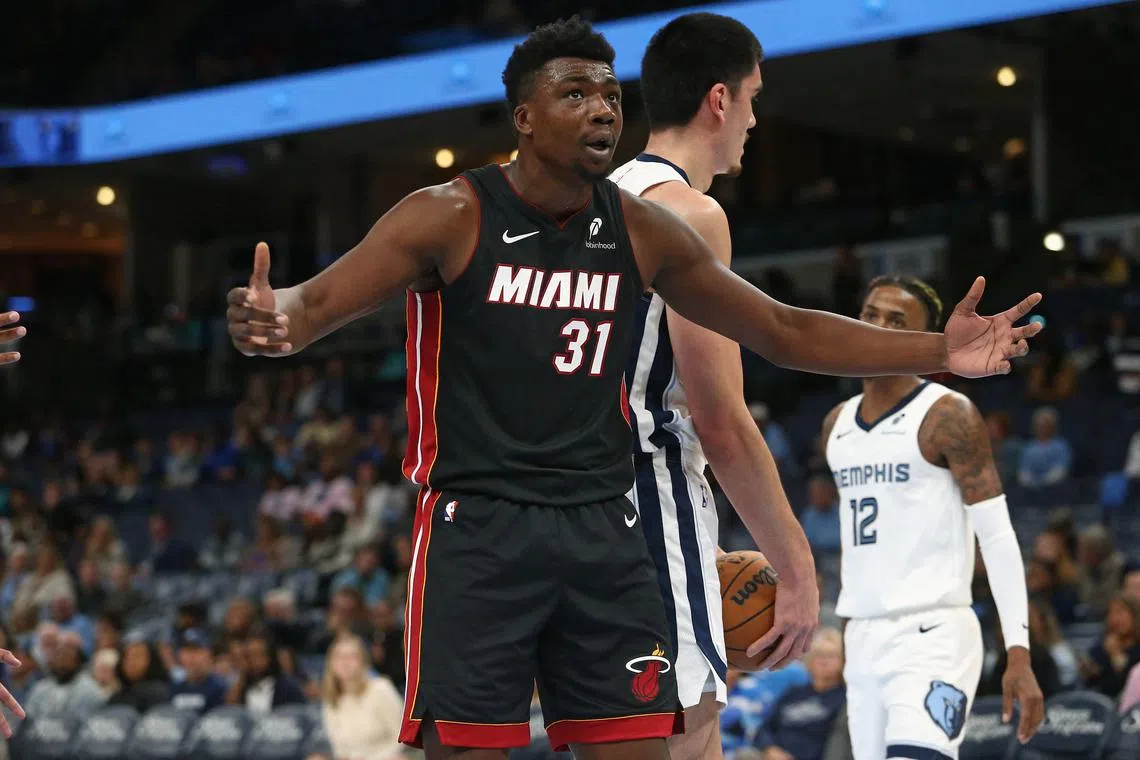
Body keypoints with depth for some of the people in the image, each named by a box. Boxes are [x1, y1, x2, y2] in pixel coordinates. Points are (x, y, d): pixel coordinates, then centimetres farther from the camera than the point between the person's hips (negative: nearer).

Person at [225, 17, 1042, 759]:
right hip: (476, 527, -4)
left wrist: (936, 351, 3)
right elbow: (319, 304, -15)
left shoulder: (644, 232, 5)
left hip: (604, 531, 4)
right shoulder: (450, 217, -7)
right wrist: (276, 322, -41)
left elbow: (784, 331, 12)